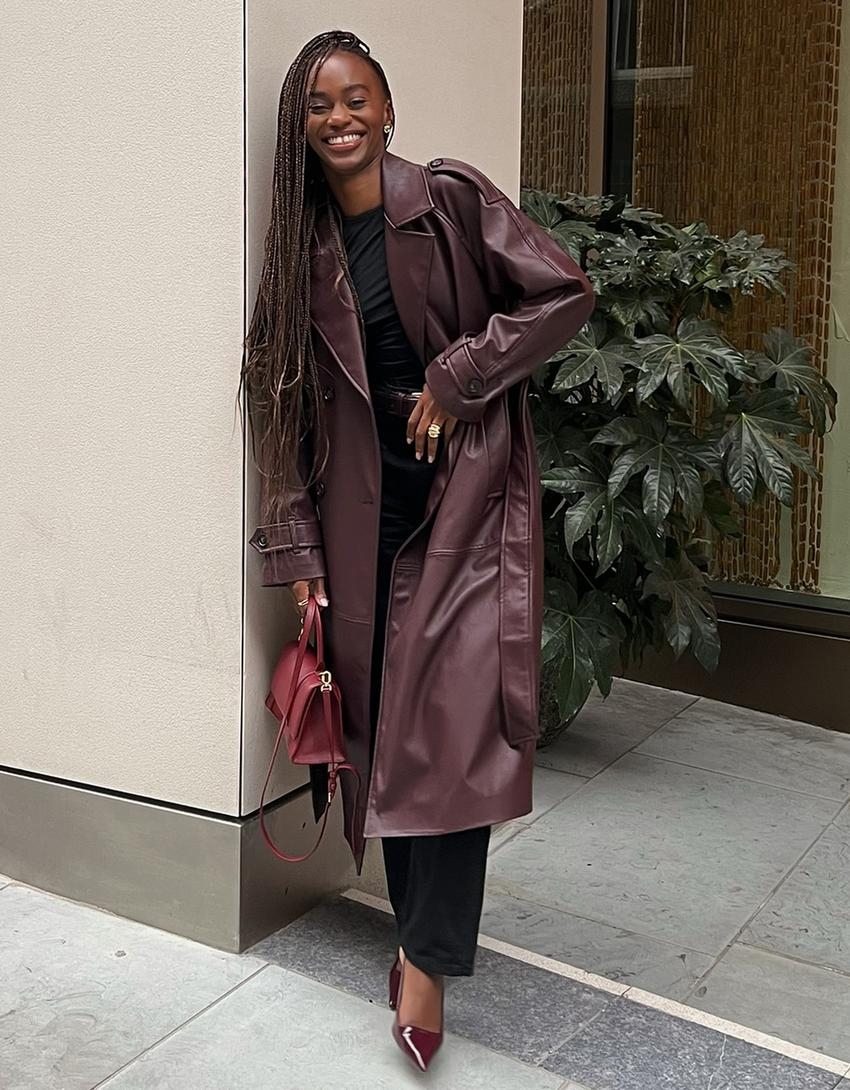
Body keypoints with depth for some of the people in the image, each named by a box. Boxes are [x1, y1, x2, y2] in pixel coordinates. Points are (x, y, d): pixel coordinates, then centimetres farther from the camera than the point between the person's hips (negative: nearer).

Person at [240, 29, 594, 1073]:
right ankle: (418, 927, 21)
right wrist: (298, 548, 2)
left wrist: (456, 376, -12)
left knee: (452, 716, -11)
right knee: (382, 715, 6)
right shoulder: (300, 245, 7)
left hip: (467, 489, -3)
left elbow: (565, 295, -5)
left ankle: (428, 953, -2)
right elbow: (284, 399, 6)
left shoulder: (452, 199, -3)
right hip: (364, 505, 4)